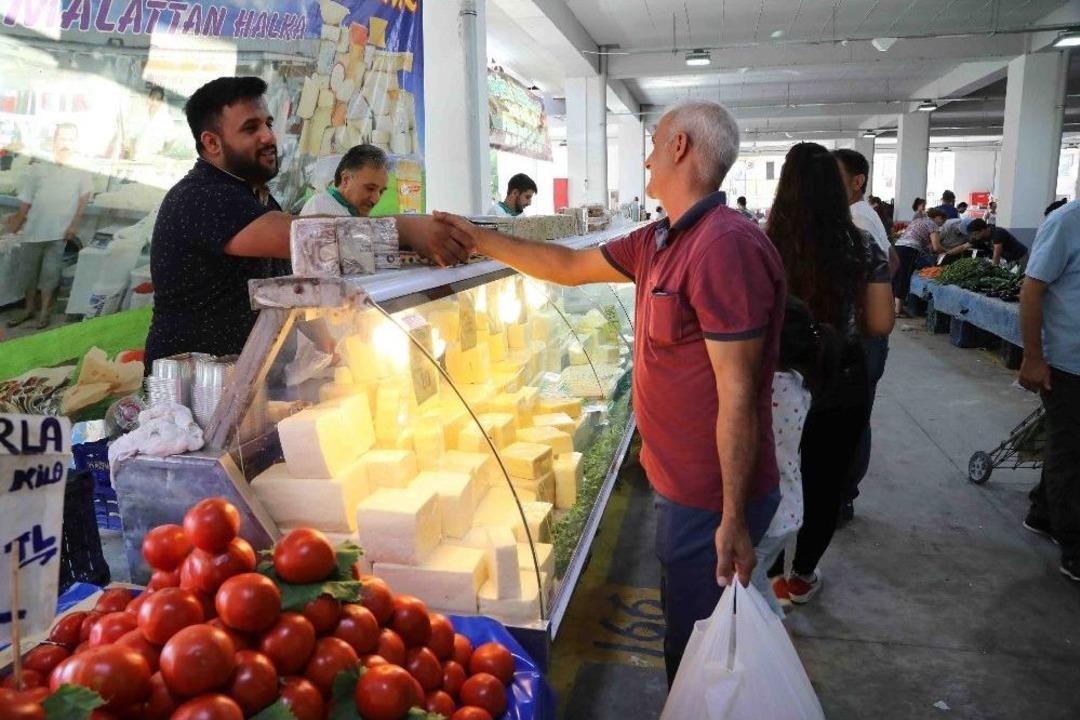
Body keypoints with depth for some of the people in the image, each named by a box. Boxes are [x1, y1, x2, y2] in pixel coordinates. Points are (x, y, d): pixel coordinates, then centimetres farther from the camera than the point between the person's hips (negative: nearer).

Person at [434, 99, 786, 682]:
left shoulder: (726, 246, -25)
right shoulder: (659, 241, 6)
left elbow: (738, 393, -26)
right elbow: (570, 267, 17)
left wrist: (734, 518, -22)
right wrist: (480, 239, 16)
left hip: (710, 500, -9)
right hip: (680, 482, 10)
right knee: (685, 628, 26)